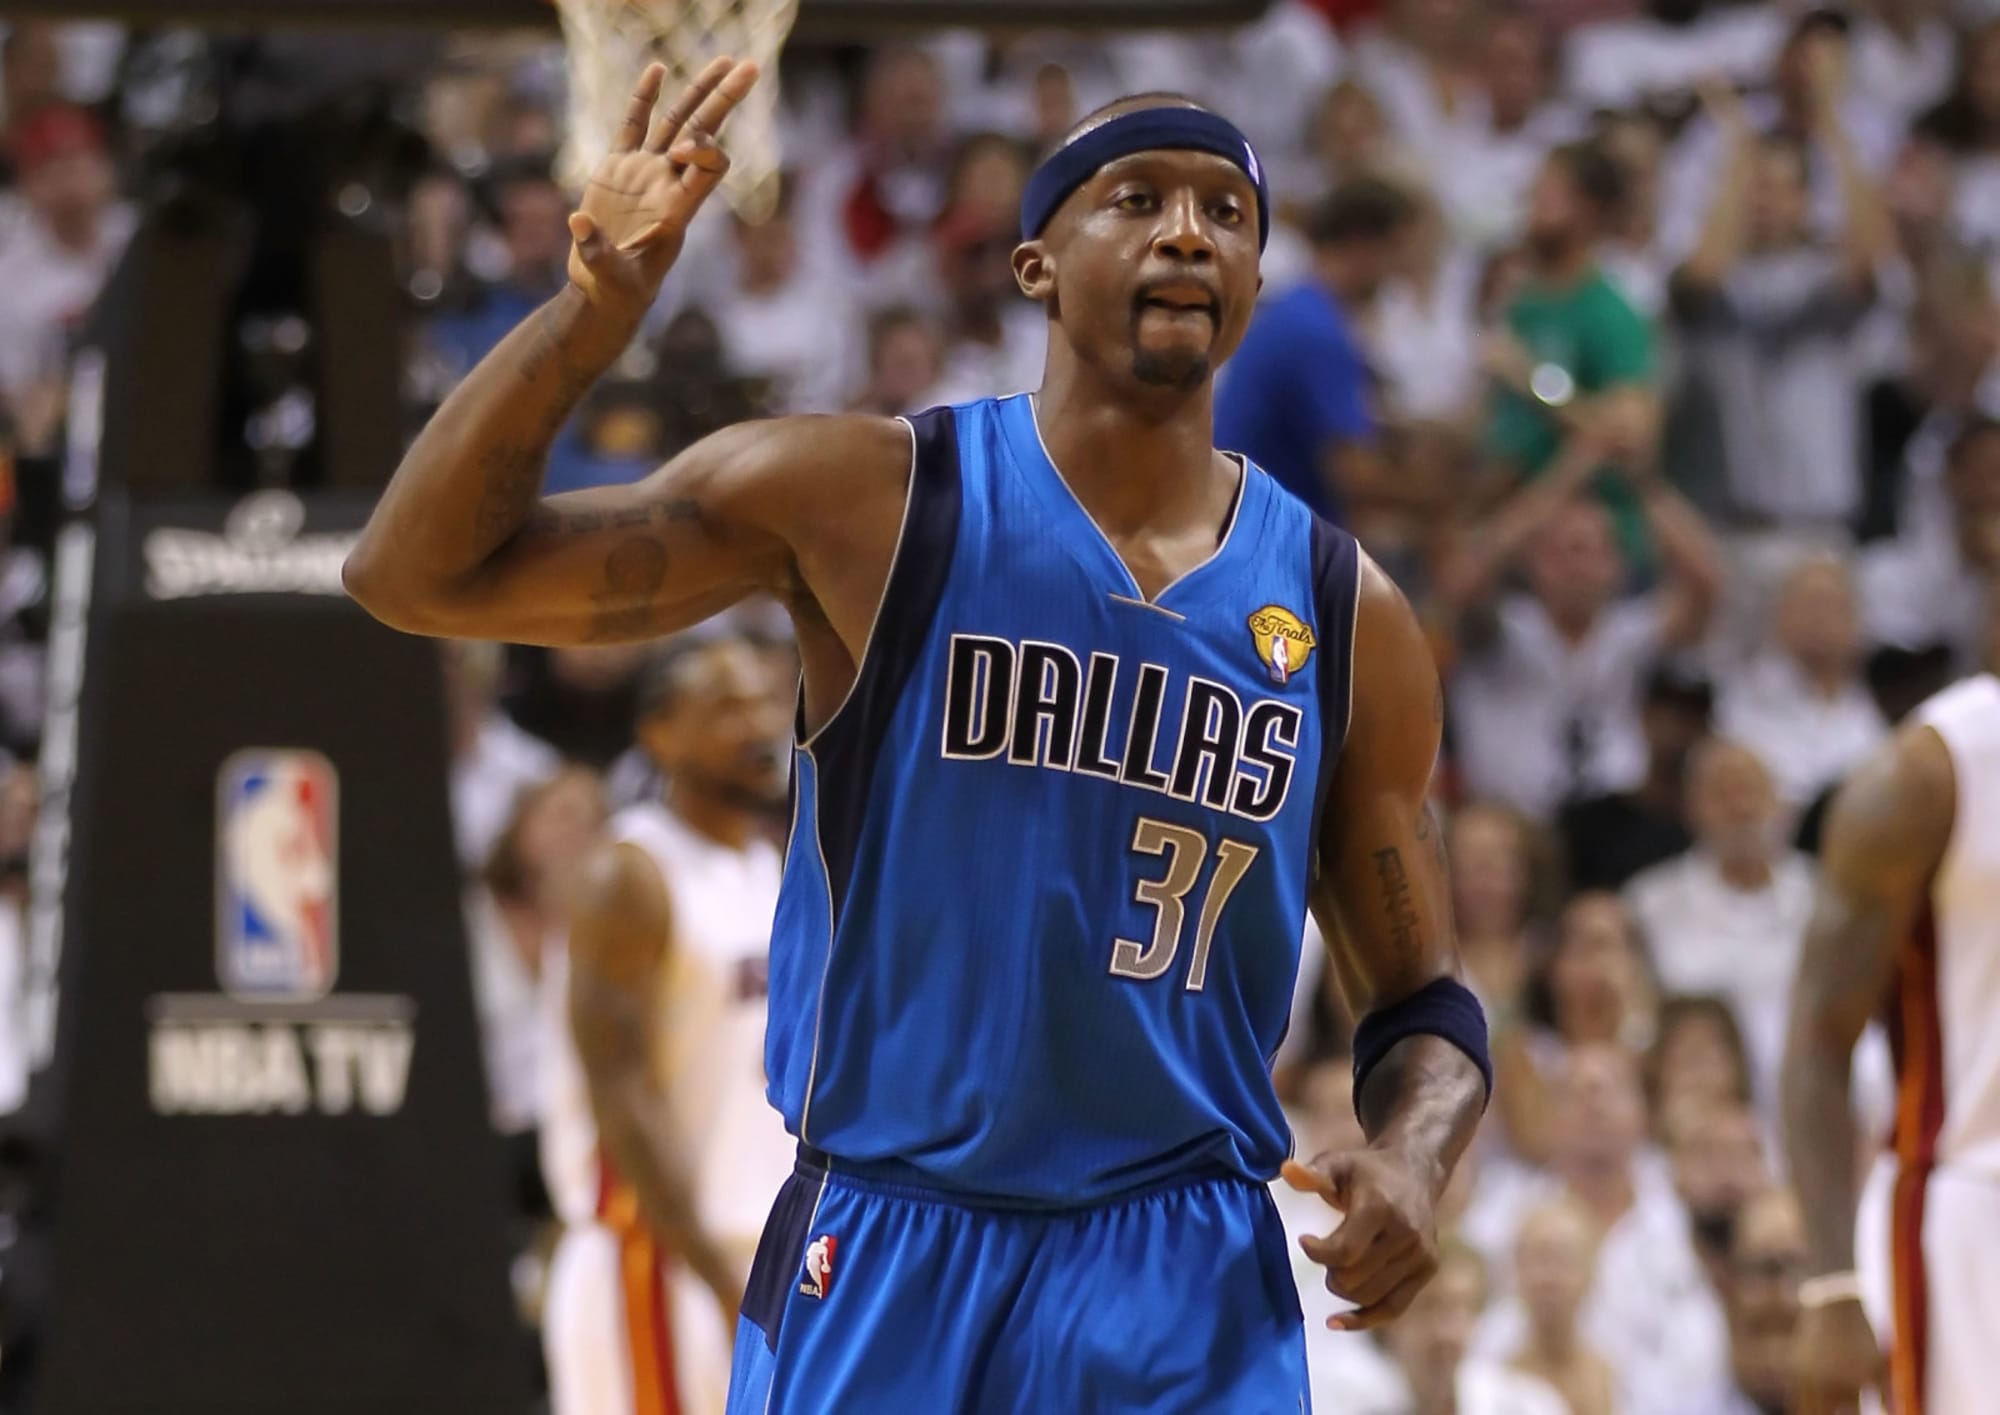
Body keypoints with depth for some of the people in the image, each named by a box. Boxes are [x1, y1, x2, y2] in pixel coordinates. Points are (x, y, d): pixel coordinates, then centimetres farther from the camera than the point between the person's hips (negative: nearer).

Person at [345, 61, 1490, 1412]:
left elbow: (1423, 1006, 13)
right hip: (881, 1258, -1)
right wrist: (598, 306, -21)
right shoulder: (865, 504, -3)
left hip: (1188, 1292, 2)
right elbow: (415, 574, -6)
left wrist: (1411, 1164, -11)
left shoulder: (1347, 617, 5)